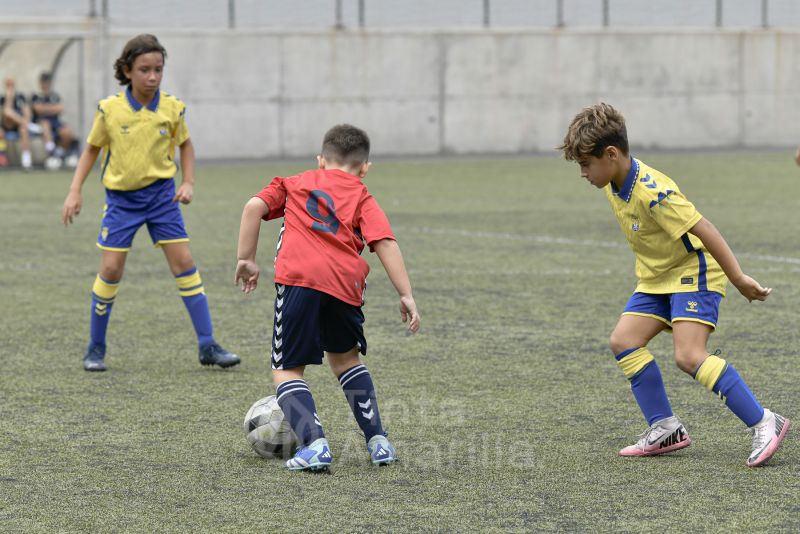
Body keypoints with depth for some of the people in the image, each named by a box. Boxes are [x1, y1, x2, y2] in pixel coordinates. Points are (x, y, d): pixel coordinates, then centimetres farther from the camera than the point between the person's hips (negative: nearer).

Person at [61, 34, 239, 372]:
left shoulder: (172, 109, -6)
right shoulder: (110, 109, -10)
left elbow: (185, 144, 12)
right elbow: (92, 148, 5)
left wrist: (189, 183, -1)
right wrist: (75, 191, -1)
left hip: (161, 194, 1)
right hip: (122, 197, -1)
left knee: (184, 263, -4)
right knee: (110, 269, -5)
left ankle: (208, 346, 0)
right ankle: (96, 348, 12)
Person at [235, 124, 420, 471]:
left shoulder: (294, 183, 25)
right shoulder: (362, 198, 21)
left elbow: (254, 207, 10)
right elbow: (385, 242, 5)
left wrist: (246, 259, 14)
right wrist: (406, 295, 1)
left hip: (297, 278, -2)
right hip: (345, 283, 2)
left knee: (286, 370, 7)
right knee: (345, 358, 27)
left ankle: (314, 444, -13)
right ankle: (377, 440, 23)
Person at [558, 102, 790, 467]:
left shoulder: (652, 192, -29)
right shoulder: (614, 183, -1)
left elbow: (704, 229, -28)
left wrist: (739, 280, -24)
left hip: (693, 273, -9)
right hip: (657, 278, 9)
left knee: (689, 356, -21)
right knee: (624, 340, -1)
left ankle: (765, 424, -15)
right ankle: (665, 430, 5)